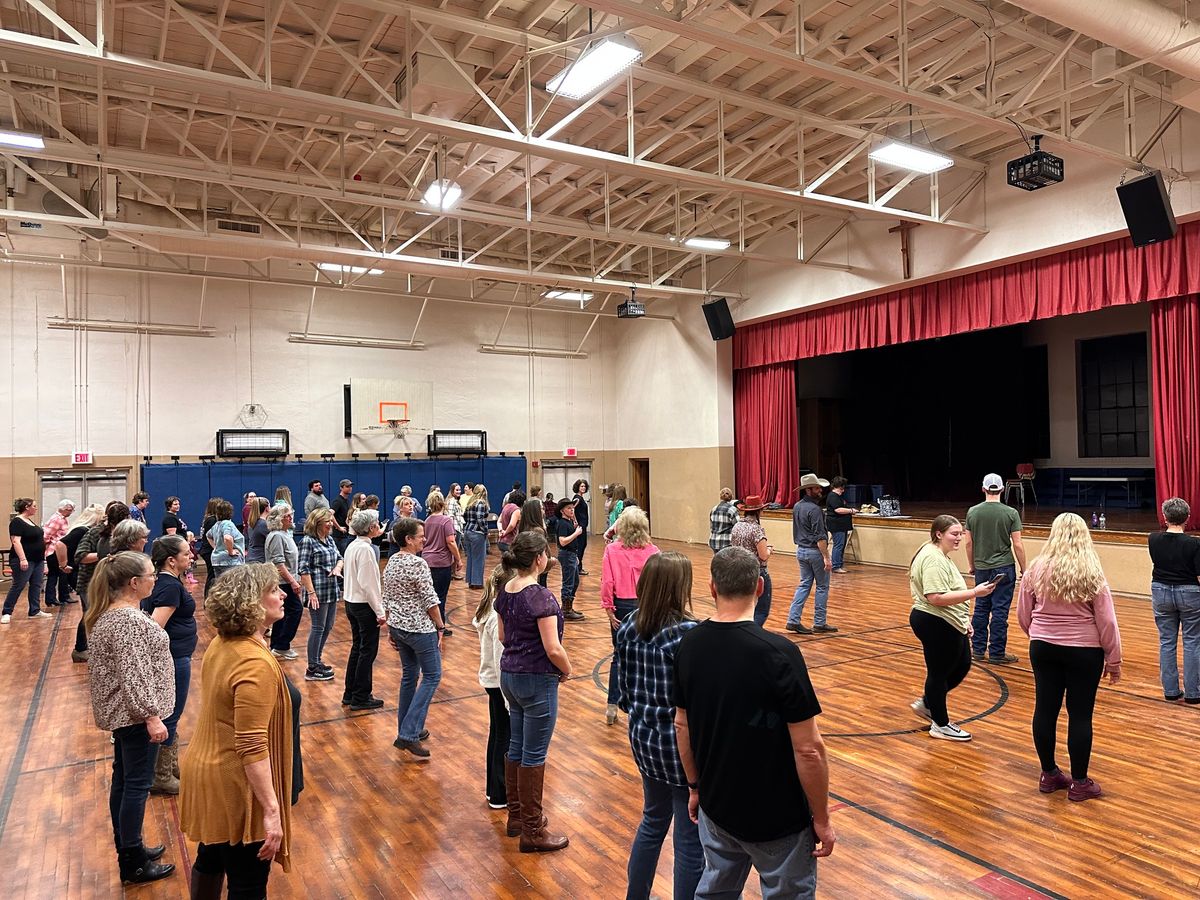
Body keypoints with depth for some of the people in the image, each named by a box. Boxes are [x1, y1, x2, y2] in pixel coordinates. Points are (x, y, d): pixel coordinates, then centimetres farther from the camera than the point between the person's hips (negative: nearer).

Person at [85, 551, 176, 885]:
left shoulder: (107, 613, 7)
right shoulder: (129, 620, -25)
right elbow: (134, 676, -26)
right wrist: (152, 717, -22)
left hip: (119, 711, 10)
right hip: (135, 714, -10)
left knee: (122, 780, 18)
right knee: (137, 785, 1)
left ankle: (127, 848, 32)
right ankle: (133, 864, 13)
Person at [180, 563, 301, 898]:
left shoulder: (221, 645, 0)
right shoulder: (256, 664, -28)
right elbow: (252, 747, -29)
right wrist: (272, 811, -25)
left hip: (206, 770, 9)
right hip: (238, 787, -9)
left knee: (210, 860, 28)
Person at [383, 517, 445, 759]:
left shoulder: (391, 562, 6)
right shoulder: (418, 564, -19)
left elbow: (387, 599, 12)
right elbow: (430, 601, -17)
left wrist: (392, 628, 19)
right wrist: (440, 626, -6)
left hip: (398, 627, 8)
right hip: (420, 629, -8)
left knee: (409, 675, 18)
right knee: (431, 676, 2)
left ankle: (407, 729, 26)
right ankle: (408, 735, -4)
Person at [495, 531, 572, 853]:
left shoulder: (505, 591, 2)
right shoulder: (541, 597, -22)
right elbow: (553, 649, -22)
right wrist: (567, 669, -5)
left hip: (509, 674, 8)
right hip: (536, 680, -8)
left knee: (516, 746, 19)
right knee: (534, 754, 3)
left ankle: (516, 816, 34)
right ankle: (532, 831, 16)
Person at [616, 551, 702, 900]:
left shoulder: (629, 628, -3)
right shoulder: (689, 634, -23)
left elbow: (624, 691, 5)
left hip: (644, 740, 7)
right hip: (684, 747, -7)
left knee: (653, 821, 27)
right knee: (690, 840, 10)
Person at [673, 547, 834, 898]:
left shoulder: (689, 644, -8)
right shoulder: (778, 652, -25)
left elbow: (682, 726, 3)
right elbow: (808, 749, -21)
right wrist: (821, 819, -7)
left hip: (715, 807, 5)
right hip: (777, 817, -5)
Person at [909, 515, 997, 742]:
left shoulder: (941, 556, 13)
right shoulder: (933, 559, -22)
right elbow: (936, 597, -30)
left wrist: (962, 619, 23)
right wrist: (974, 592, -29)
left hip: (949, 625, 11)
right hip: (935, 625, -11)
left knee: (962, 666, 18)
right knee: (939, 673, 3)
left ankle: (926, 704, 30)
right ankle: (941, 725, 19)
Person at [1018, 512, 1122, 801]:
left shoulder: (1036, 569, -5)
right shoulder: (1092, 574, -12)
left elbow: (1023, 615, 3)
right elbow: (1107, 622, -8)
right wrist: (1113, 660, 4)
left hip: (1043, 648, 3)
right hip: (1084, 652, -2)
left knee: (1045, 710, 11)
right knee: (1080, 715, 7)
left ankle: (1049, 775, 24)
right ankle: (1079, 783, 17)